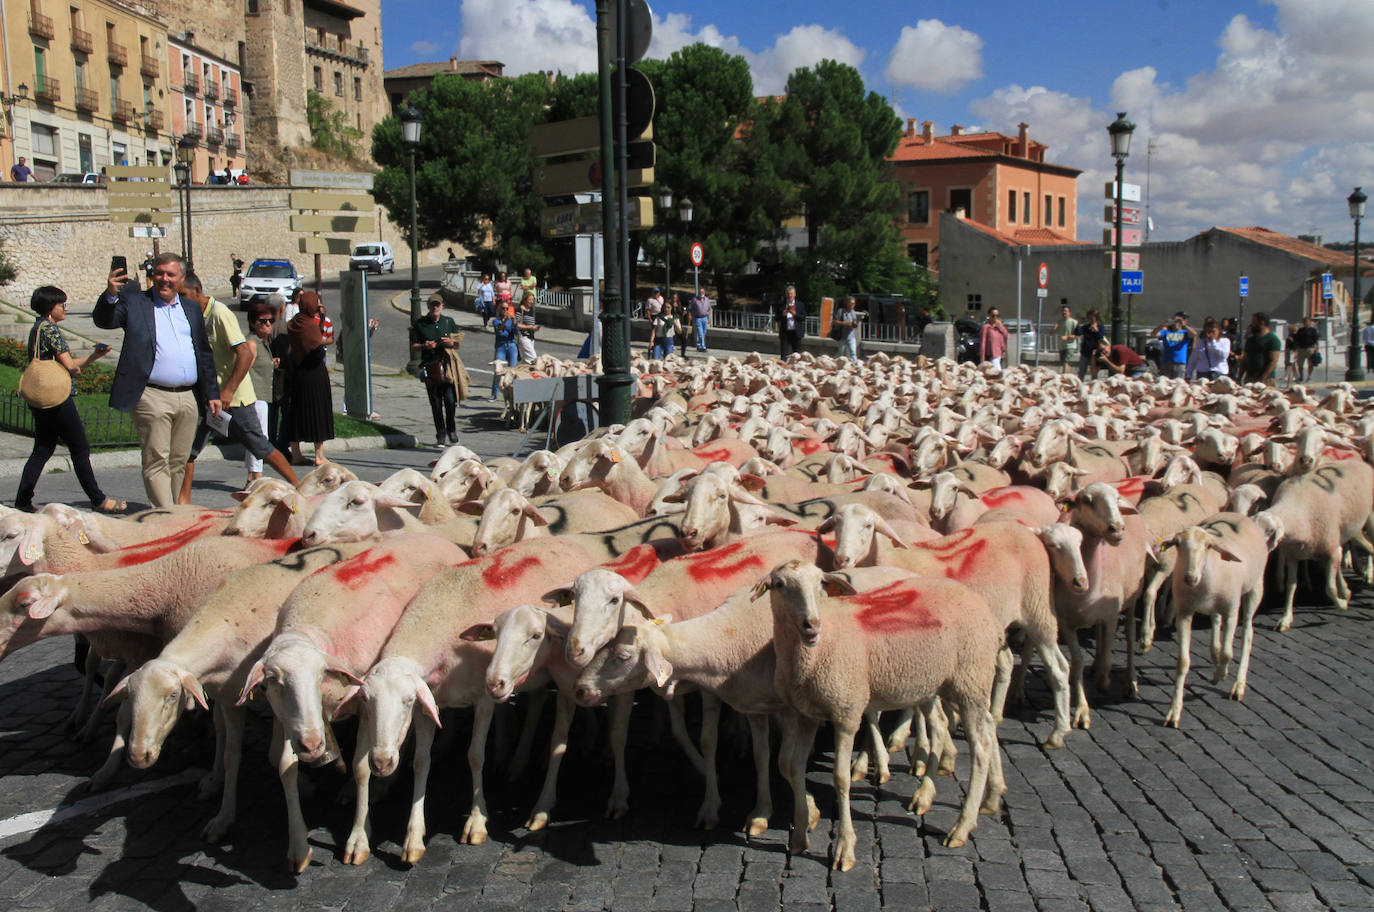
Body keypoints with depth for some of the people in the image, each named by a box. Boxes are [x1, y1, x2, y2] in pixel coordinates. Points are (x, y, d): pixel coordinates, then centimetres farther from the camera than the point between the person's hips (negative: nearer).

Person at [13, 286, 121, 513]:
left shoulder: (36, 329, 17)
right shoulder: (49, 328, -13)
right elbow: (69, 365, -19)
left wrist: (94, 356, 12)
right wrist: (78, 367, 4)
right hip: (58, 397, -9)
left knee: (42, 450, 11)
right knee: (80, 449, -1)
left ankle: (23, 499, 8)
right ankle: (98, 500, 5)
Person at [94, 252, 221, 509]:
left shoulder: (192, 309, 19)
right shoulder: (133, 302, 6)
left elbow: (204, 354, 21)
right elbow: (103, 321, -9)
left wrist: (212, 394, 16)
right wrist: (111, 295, -28)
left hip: (188, 398, 5)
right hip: (152, 398, -4)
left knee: (178, 462, 10)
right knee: (156, 461, -7)